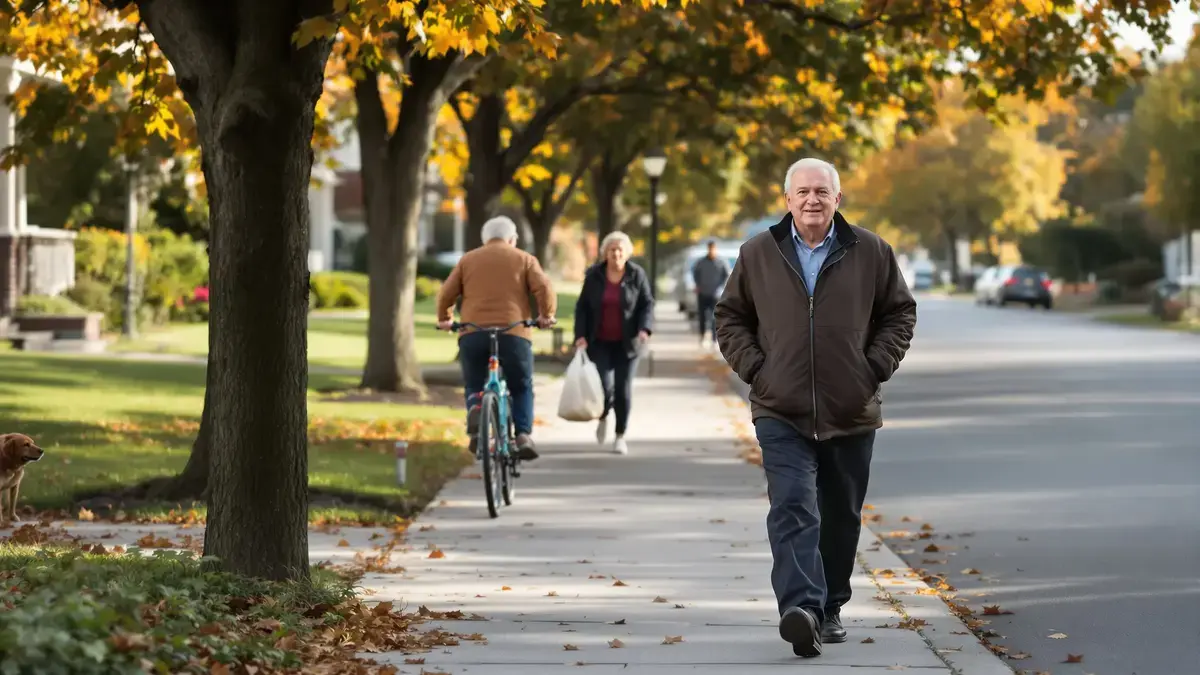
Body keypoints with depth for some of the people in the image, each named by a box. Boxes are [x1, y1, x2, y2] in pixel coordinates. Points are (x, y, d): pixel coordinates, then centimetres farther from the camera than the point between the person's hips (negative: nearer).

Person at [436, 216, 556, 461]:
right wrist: (546, 315, 9)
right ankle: (524, 435, -5)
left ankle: (475, 409, -19)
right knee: (522, 388, 14)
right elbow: (544, 289, -3)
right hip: (513, 334, -1)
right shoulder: (524, 259, 13)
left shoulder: (468, 259, 17)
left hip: (472, 334, 1)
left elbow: (446, 294, 11)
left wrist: (445, 319, 25)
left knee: (474, 386, 14)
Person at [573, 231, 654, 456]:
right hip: (599, 342, 0)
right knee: (604, 385, -10)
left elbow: (647, 304, -1)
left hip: (626, 343, 0)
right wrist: (580, 335, -6)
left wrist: (645, 328, -17)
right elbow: (582, 306, 4)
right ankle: (603, 417, 24)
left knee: (623, 389, -1)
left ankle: (621, 436, 13)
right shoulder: (594, 275, 0)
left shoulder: (637, 275, -2)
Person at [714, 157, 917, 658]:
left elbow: (900, 312, 11)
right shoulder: (758, 255, 3)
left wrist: (875, 367, 0)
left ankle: (830, 609, 25)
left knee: (842, 518, 11)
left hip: (851, 413, 2)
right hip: (781, 413, -2)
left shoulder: (871, 253, 3)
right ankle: (800, 608, -30)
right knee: (792, 509, -18)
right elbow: (730, 316, 12)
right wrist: (754, 368, 0)